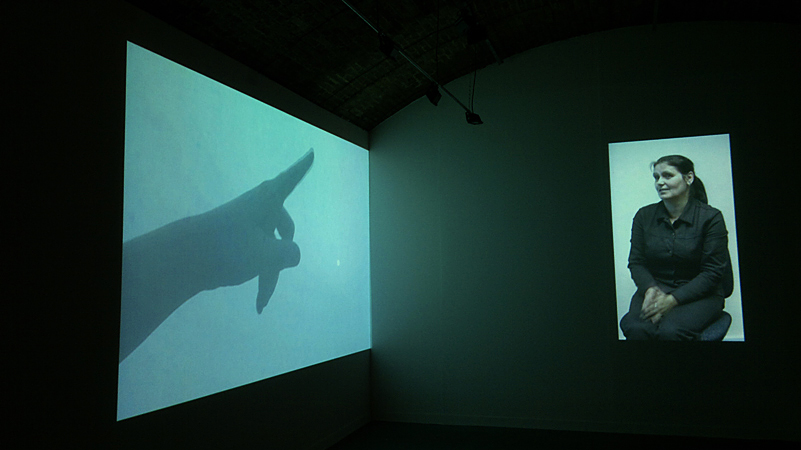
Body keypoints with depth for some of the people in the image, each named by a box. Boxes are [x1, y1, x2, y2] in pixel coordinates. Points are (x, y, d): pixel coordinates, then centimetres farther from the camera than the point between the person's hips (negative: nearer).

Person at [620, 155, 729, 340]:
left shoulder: (710, 217, -4)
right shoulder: (644, 216, 6)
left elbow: (713, 272, -7)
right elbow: (636, 262, 7)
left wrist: (672, 299, -18)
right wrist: (650, 290, -15)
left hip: (699, 294, -2)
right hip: (654, 288, 3)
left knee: (669, 330, -34)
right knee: (635, 328, -30)